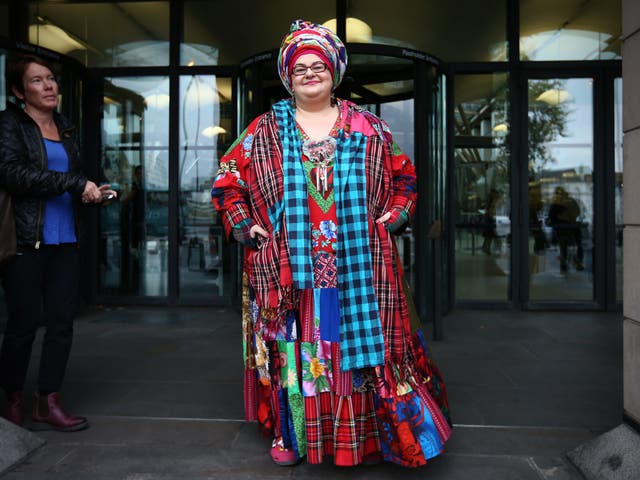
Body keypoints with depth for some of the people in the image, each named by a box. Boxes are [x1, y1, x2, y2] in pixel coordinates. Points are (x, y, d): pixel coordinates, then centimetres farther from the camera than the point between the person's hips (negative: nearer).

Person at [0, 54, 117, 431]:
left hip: (65, 240, 6)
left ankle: (48, 404, 13)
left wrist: (94, 193, 5)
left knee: (62, 322, 2)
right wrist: (75, 184, -18)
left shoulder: (66, 129, 17)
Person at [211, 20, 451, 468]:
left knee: (362, 342, 4)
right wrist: (244, 226, 0)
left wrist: (393, 217, 4)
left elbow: (404, 175, 17)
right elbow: (228, 179, 10)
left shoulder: (367, 127, 9)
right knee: (291, 345, 6)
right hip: (287, 267, 0)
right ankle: (290, 434, 22)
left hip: (357, 265, 1)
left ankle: (365, 435, 20)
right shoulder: (266, 130, 7)